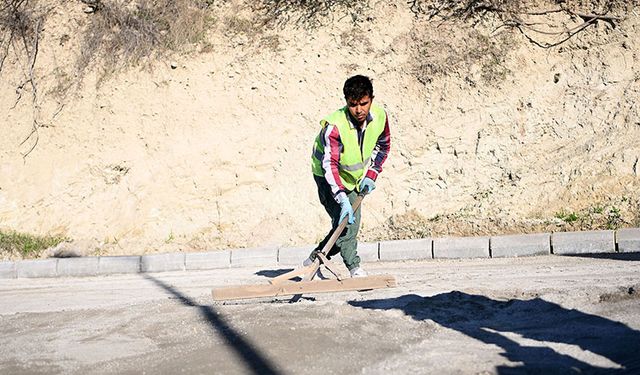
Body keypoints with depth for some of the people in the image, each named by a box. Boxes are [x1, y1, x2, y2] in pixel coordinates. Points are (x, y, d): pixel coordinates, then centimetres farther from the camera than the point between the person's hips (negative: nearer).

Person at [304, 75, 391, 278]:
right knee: (346, 222, -22)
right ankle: (354, 268, -14)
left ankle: (314, 259, 26)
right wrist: (343, 199, -46)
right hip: (329, 176, -6)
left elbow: (383, 145, 4)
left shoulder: (380, 116, -15)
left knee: (347, 225, 9)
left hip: (355, 177, 6)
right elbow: (329, 165, -36)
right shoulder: (335, 125, -33)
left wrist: (371, 175, -6)